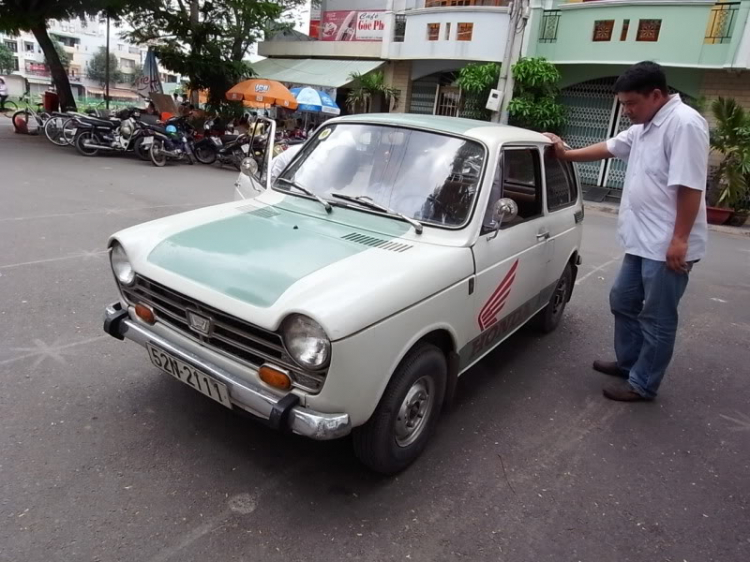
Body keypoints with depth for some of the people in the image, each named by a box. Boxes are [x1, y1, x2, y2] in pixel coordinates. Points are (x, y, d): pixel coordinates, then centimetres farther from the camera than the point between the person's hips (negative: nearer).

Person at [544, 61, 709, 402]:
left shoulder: (684, 123, -18)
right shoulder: (644, 127, 12)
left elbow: (690, 187, -23)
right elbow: (609, 148, 26)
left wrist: (679, 239, -24)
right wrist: (566, 154, 26)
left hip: (668, 246, -10)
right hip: (642, 241, 10)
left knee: (657, 317, 2)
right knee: (623, 301, 19)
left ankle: (642, 384, 15)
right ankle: (628, 362, 36)